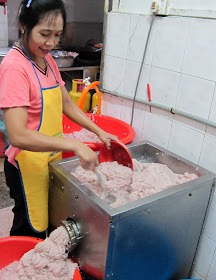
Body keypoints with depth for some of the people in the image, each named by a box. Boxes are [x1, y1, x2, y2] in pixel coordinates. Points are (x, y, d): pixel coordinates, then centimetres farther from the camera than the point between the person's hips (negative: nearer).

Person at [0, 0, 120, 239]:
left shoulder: (47, 59, 5)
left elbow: (66, 104, 12)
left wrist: (99, 132, 3)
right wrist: (74, 145, -33)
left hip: (51, 157, 8)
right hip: (28, 163, -8)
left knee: (47, 222, 23)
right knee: (31, 230, 11)